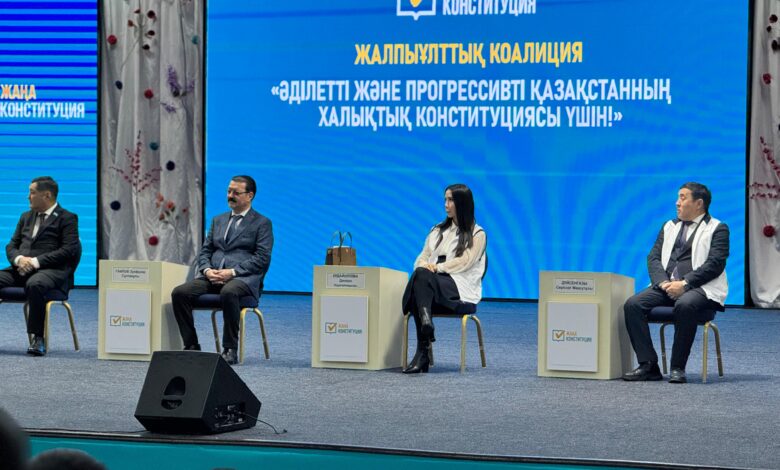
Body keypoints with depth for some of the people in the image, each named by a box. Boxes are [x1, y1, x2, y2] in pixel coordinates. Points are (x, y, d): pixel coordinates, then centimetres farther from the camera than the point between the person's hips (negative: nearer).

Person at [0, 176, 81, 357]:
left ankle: (38, 338, -34)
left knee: (34, 284, -40)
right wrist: (19, 259, -5)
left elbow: (69, 250, -9)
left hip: (50, 270, -6)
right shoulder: (26, 217, 25)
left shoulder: (67, 218, 3)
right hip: (21, 268, 6)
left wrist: (36, 261, -17)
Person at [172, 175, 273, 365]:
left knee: (228, 293, -41)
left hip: (243, 278, -5)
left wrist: (232, 272, -16)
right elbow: (205, 251, 19)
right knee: (179, 293, -21)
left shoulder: (262, 223, 5)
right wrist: (207, 270, -5)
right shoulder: (218, 220, 23)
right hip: (212, 276, 5)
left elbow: (262, 259, -6)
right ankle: (191, 346, -13)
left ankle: (230, 350, -30)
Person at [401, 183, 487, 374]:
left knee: (423, 276, -37)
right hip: (432, 284, 5)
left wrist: (436, 268, -15)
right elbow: (422, 258, 18)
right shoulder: (437, 231, 27)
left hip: (460, 288, -5)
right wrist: (424, 265, -7)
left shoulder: (477, 234, 9)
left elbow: (464, 262, -5)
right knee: (420, 273, -35)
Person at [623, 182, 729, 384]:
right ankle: (648, 365, -21)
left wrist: (685, 284, -19)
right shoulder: (669, 227, 22)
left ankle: (677, 368, -29)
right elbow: (653, 258, 13)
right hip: (667, 286, 5)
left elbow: (715, 264, -9)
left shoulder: (718, 229, 4)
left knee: (684, 305, -40)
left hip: (701, 288, -5)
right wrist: (663, 282, -8)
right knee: (632, 304, -21)